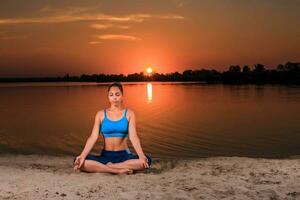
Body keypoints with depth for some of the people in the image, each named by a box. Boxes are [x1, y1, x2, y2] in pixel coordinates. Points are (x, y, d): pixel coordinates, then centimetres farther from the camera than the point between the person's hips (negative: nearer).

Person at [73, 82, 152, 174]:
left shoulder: (129, 114, 2)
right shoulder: (101, 114, 4)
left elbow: (133, 136, -10)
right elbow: (93, 137, -4)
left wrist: (141, 155, -28)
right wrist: (82, 156, -19)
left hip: (124, 156, 0)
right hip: (106, 156, 1)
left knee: (147, 160, -30)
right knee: (77, 161, -25)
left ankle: (106, 167, -22)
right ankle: (119, 170, -24)